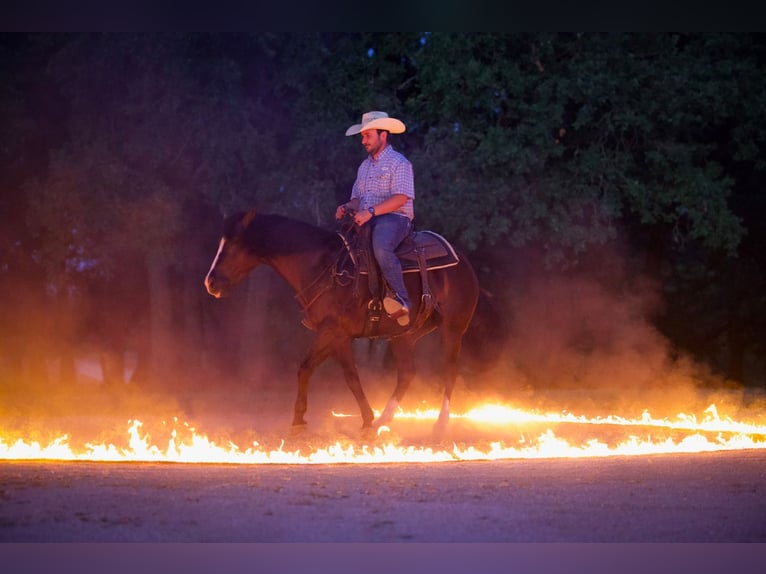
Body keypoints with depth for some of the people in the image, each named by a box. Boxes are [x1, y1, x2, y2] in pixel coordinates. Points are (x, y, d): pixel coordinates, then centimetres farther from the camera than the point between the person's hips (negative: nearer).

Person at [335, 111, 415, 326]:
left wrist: (371, 212, -24)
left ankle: (400, 298, -35)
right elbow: (358, 197, 26)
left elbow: (400, 198, -15)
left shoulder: (399, 163, -2)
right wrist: (347, 207, 1)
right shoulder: (364, 166, 24)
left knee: (381, 248, -38)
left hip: (394, 218, -8)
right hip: (365, 220, 8)